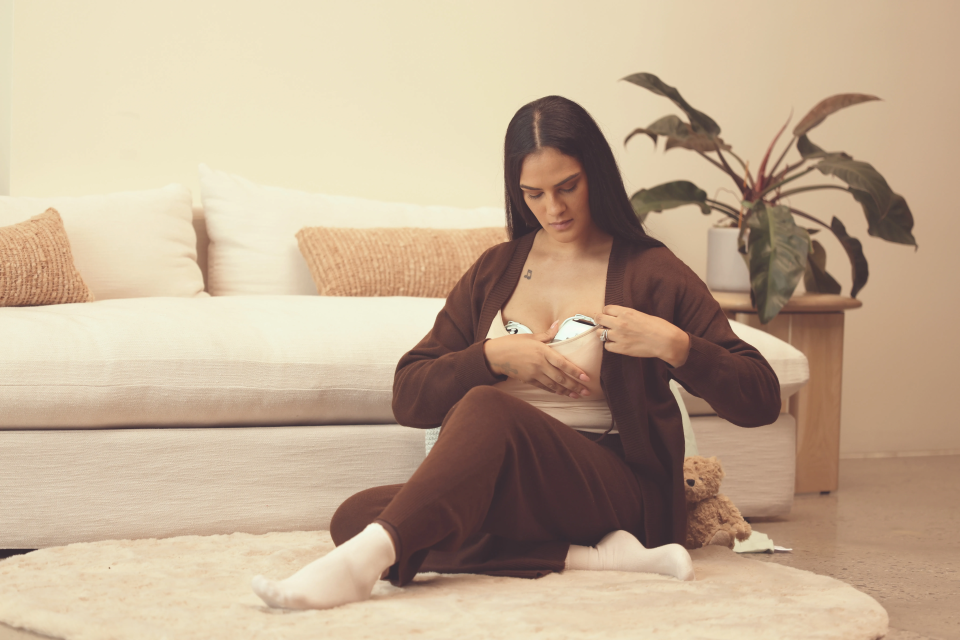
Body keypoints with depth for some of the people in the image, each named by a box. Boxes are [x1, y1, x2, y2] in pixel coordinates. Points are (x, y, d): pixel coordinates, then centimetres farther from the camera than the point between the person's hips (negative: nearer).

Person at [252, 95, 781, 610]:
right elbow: (409, 399, 11)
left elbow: (761, 401, 0)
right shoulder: (496, 271, 18)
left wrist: (672, 345, -16)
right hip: (505, 490, 5)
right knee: (354, 515, -24)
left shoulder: (650, 273, 5)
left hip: (613, 489, -5)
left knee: (487, 409, -34)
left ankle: (369, 557, -47)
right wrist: (494, 356, -6)